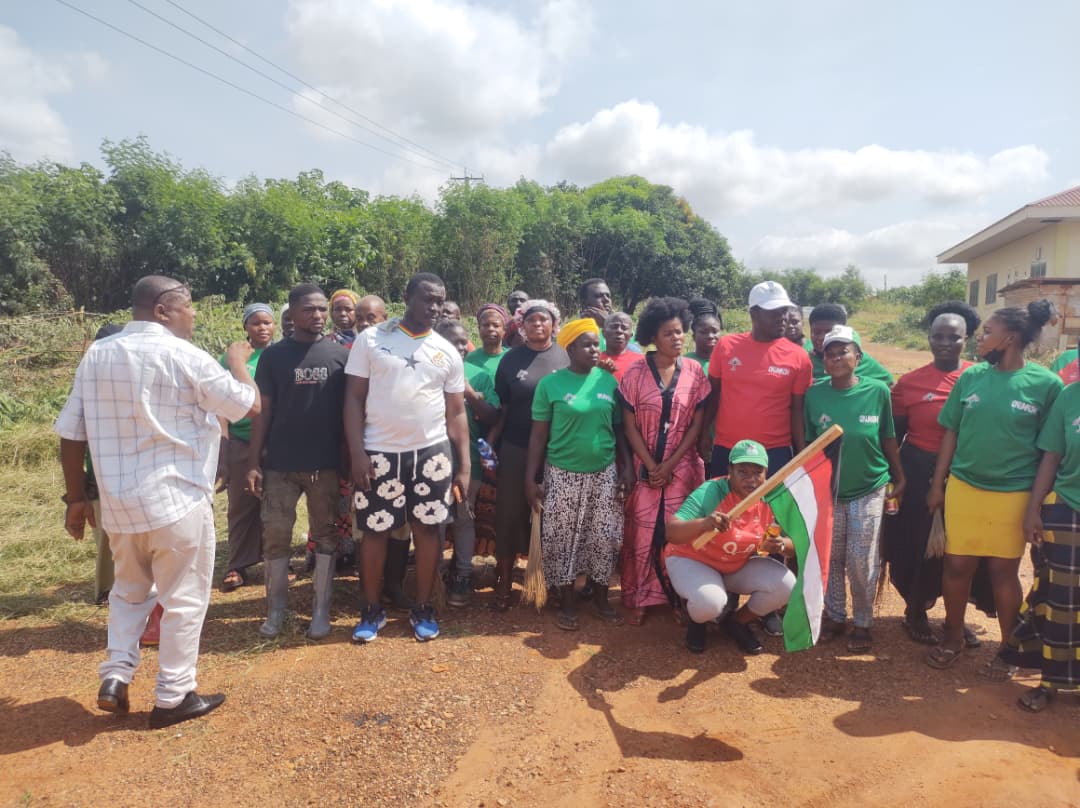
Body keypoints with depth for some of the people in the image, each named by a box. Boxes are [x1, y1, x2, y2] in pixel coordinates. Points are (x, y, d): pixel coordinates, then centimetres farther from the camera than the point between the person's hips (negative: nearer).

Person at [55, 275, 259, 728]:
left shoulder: (96, 355, 5)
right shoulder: (184, 356, -12)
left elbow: (71, 434, 6)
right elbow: (250, 406, -7)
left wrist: (75, 498, 14)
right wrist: (237, 361, 10)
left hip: (118, 502, 6)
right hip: (177, 500, -6)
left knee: (129, 591, 26)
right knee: (183, 599, 8)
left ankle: (114, 678, 19)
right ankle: (172, 697, 17)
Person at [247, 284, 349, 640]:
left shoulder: (341, 354, 1)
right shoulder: (273, 355, 2)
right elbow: (263, 411, 3)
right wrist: (254, 462, -3)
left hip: (327, 463, 0)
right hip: (280, 463, 0)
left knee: (325, 535, 8)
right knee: (275, 534, 4)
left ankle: (321, 610, 19)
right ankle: (276, 608, 19)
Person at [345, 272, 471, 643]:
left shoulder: (448, 352, 6)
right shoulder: (371, 339, -1)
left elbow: (456, 412, 8)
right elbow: (354, 398, -2)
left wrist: (465, 465, 2)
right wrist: (357, 452, -10)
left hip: (431, 452, 2)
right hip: (379, 453, -2)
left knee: (427, 529, 7)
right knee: (375, 531, 6)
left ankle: (423, 608, 22)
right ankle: (372, 609, 23)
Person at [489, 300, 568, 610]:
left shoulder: (566, 357, 2)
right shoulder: (511, 359, 4)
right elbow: (500, 407, 5)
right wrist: (490, 444, 0)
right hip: (516, 449, 0)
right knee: (510, 513, 5)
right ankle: (504, 582, 18)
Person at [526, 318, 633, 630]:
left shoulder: (609, 381, 1)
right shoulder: (550, 384, -6)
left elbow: (619, 429, 8)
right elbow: (538, 435, -4)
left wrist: (627, 467, 2)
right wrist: (531, 479, -6)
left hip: (604, 473, 2)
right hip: (562, 475, -2)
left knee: (605, 538, 8)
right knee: (561, 540, 5)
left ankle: (600, 598, 28)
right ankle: (567, 603, 22)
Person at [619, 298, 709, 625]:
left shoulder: (694, 372, 0)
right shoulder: (635, 373, -4)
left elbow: (696, 425, -1)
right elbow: (630, 426, -3)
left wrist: (669, 465, -8)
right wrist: (651, 466, -9)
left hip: (682, 467, 1)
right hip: (644, 467, -1)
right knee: (643, 533, 3)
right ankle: (640, 598, 15)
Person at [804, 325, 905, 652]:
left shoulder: (877, 390, -10)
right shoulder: (815, 394, -7)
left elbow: (888, 440, 0)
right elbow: (809, 443, 1)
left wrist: (899, 478, 5)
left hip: (869, 489, -1)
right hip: (827, 490, 2)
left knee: (862, 561, 3)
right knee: (831, 558, 11)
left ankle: (863, 623, 21)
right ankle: (835, 616, 29)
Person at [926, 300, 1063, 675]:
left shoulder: (1046, 384, -8)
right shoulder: (971, 377, 1)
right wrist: (937, 485, 6)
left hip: (1013, 494, -3)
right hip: (963, 488, 3)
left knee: (1004, 571, 9)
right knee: (957, 566, 9)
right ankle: (952, 639, 28)